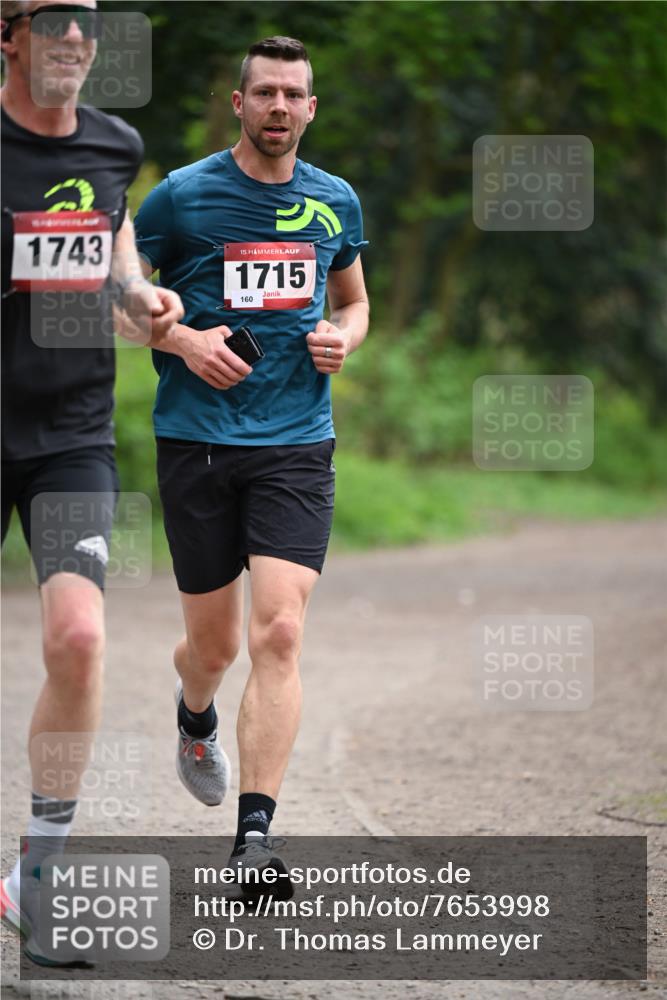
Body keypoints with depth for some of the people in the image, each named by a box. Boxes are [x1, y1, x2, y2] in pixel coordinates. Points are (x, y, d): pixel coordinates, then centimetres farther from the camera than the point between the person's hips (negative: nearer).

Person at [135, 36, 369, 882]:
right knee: (215, 642, 8)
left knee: (278, 632, -15)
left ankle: (254, 837, -16)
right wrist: (183, 340, -13)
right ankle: (195, 719, 47)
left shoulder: (336, 203, 8)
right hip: (196, 439, -1)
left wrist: (343, 338, 1)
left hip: (297, 444, 1)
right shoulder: (182, 195, -3)